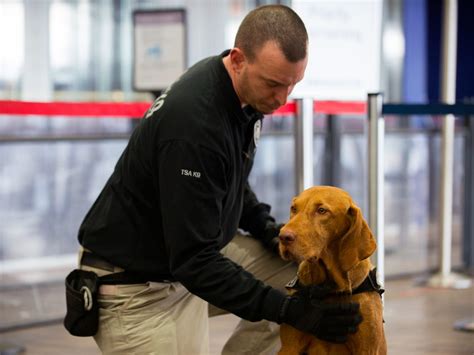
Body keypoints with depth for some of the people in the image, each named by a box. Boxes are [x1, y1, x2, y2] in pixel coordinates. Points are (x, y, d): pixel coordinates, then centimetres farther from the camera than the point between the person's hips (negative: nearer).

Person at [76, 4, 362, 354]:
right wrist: (287, 310, -30)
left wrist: (264, 226, 0)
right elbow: (193, 262, -29)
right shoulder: (193, 122, -31)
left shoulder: (244, 91, -4)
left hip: (190, 254, 9)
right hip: (138, 288, -9)